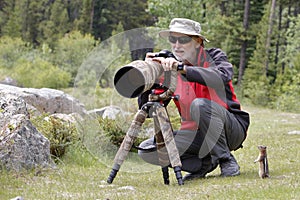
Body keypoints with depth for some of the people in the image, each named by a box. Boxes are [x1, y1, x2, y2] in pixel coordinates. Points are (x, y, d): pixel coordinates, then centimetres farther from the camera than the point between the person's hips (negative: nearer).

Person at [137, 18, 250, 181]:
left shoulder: (214, 57, -6)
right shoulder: (169, 69, 2)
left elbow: (222, 77, -33)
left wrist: (181, 68, -43)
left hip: (231, 129, -4)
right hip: (194, 134, 4)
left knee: (200, 104, -34)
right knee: (146, 150, -15)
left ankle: (227, 161, -17)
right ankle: (204, 163, -2)